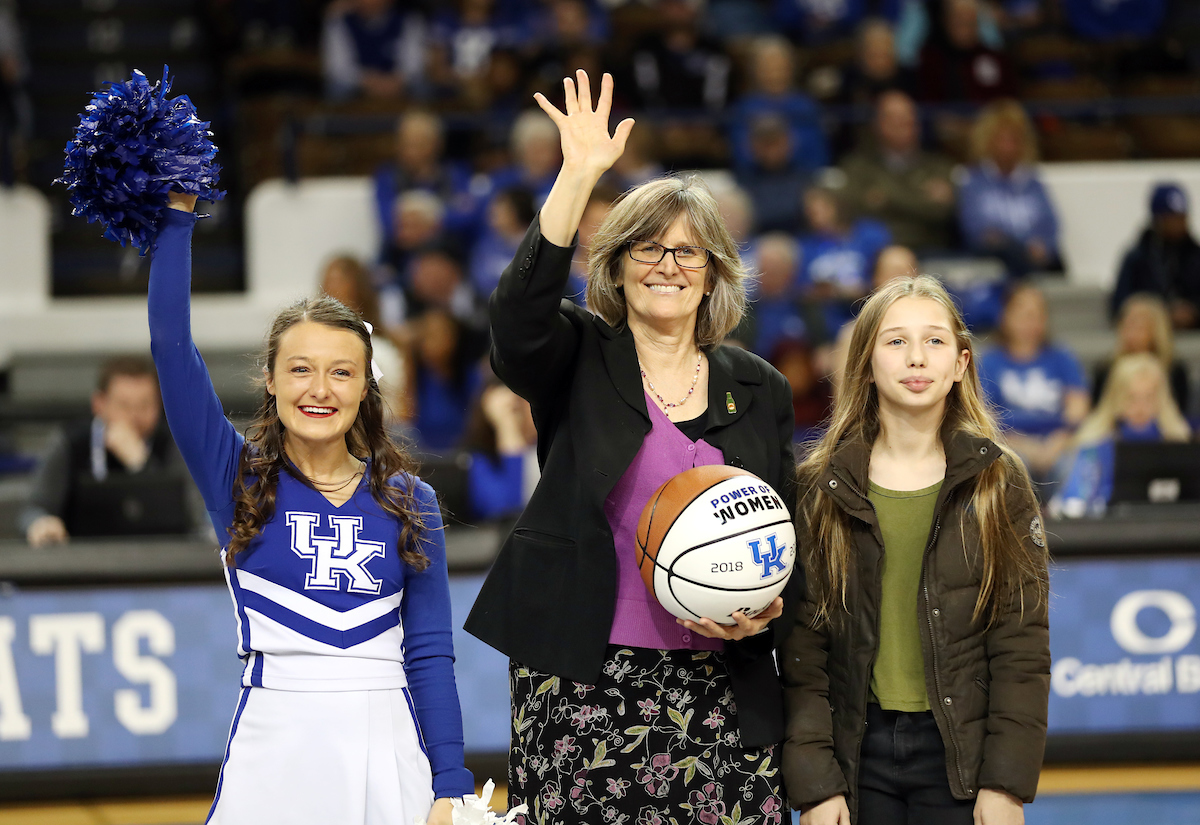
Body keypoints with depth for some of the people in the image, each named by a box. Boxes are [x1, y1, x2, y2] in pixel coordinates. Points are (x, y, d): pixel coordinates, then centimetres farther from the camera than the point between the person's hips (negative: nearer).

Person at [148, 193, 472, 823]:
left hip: (386, 752, 1)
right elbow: (171, 343, -5)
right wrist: (177, 214, -7)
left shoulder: (408, 501, 7)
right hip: (272, 745, -1)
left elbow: (430, 652, 5)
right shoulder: (238, 480, 4)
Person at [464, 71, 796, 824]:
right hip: (583, 682, -2)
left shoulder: (759, 390, 16)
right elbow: (518, 314, -16)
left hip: (721, 687, 2)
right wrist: (579, 178, -21)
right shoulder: (579, 361, 8)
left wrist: (763, 612, -2)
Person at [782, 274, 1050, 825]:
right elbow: (800, 648, 0)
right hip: (857, 752, 0)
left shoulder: (997, 484, 2)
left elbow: (1022, 641, 0)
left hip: (960, 755, 0)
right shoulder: (821, 490, 2)